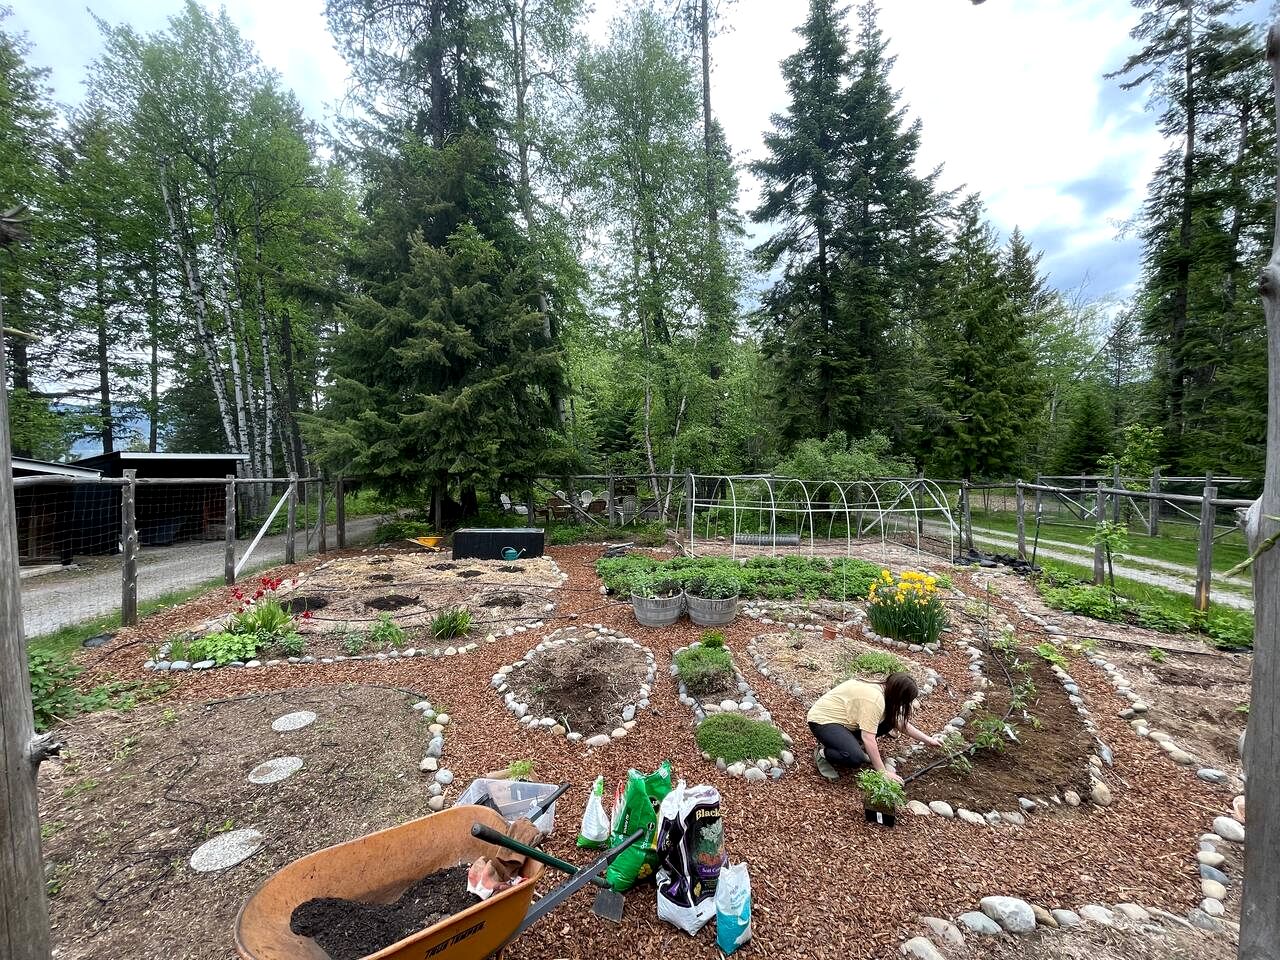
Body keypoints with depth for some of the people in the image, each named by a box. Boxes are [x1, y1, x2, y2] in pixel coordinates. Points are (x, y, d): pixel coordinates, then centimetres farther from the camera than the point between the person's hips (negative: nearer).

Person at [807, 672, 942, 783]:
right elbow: (868, 738, -28)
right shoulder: (875, 699, -27)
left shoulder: (883, 689, 2)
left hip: (842, 718, 10)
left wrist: (927, 739, 17)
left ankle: (851, 744, 11)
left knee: (888, 721, 2)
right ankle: (823, 753, -4)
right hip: (823, 720, -10)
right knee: (855, 758, -31)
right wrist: (883, 772, -22)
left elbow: (900, 722, 16)